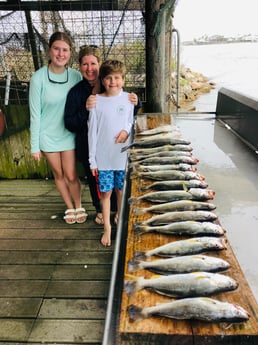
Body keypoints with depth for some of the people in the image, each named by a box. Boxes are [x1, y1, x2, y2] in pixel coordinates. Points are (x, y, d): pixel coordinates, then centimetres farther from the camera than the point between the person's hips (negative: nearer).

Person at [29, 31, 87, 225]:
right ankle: (70, 208, 36)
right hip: (47, 135, 0)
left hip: (68, 134, 1)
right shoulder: (39, 77, -15)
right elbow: (35, 113, -11)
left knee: (71, 176, 4)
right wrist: (34, 145, -8)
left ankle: (79, 206, 31)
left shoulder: (76, 76, -8)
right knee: (58, 174, 14)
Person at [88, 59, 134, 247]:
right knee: (106, 193, 8)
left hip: (123, 155, 1)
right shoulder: (96, 101, -5)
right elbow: (92, 131, -2)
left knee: (121, 191, 14)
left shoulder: (128, 98, -1)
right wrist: (92, 159, -3)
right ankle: (107, 227, 26)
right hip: (103, 157, -1)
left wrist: (127, 130, -14)